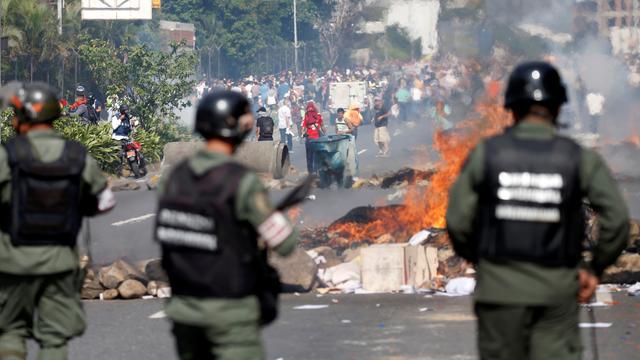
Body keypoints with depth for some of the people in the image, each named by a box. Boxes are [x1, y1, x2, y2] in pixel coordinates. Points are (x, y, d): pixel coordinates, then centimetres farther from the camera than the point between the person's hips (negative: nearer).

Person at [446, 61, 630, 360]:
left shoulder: (485, 154, -2)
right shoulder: (580, 159, -3)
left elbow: (458, 220, -4)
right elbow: (617, 219, -10)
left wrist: (474, 258, 15)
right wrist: (595, 268, 5)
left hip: (499, 287, 1)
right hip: (556, 291, -1)